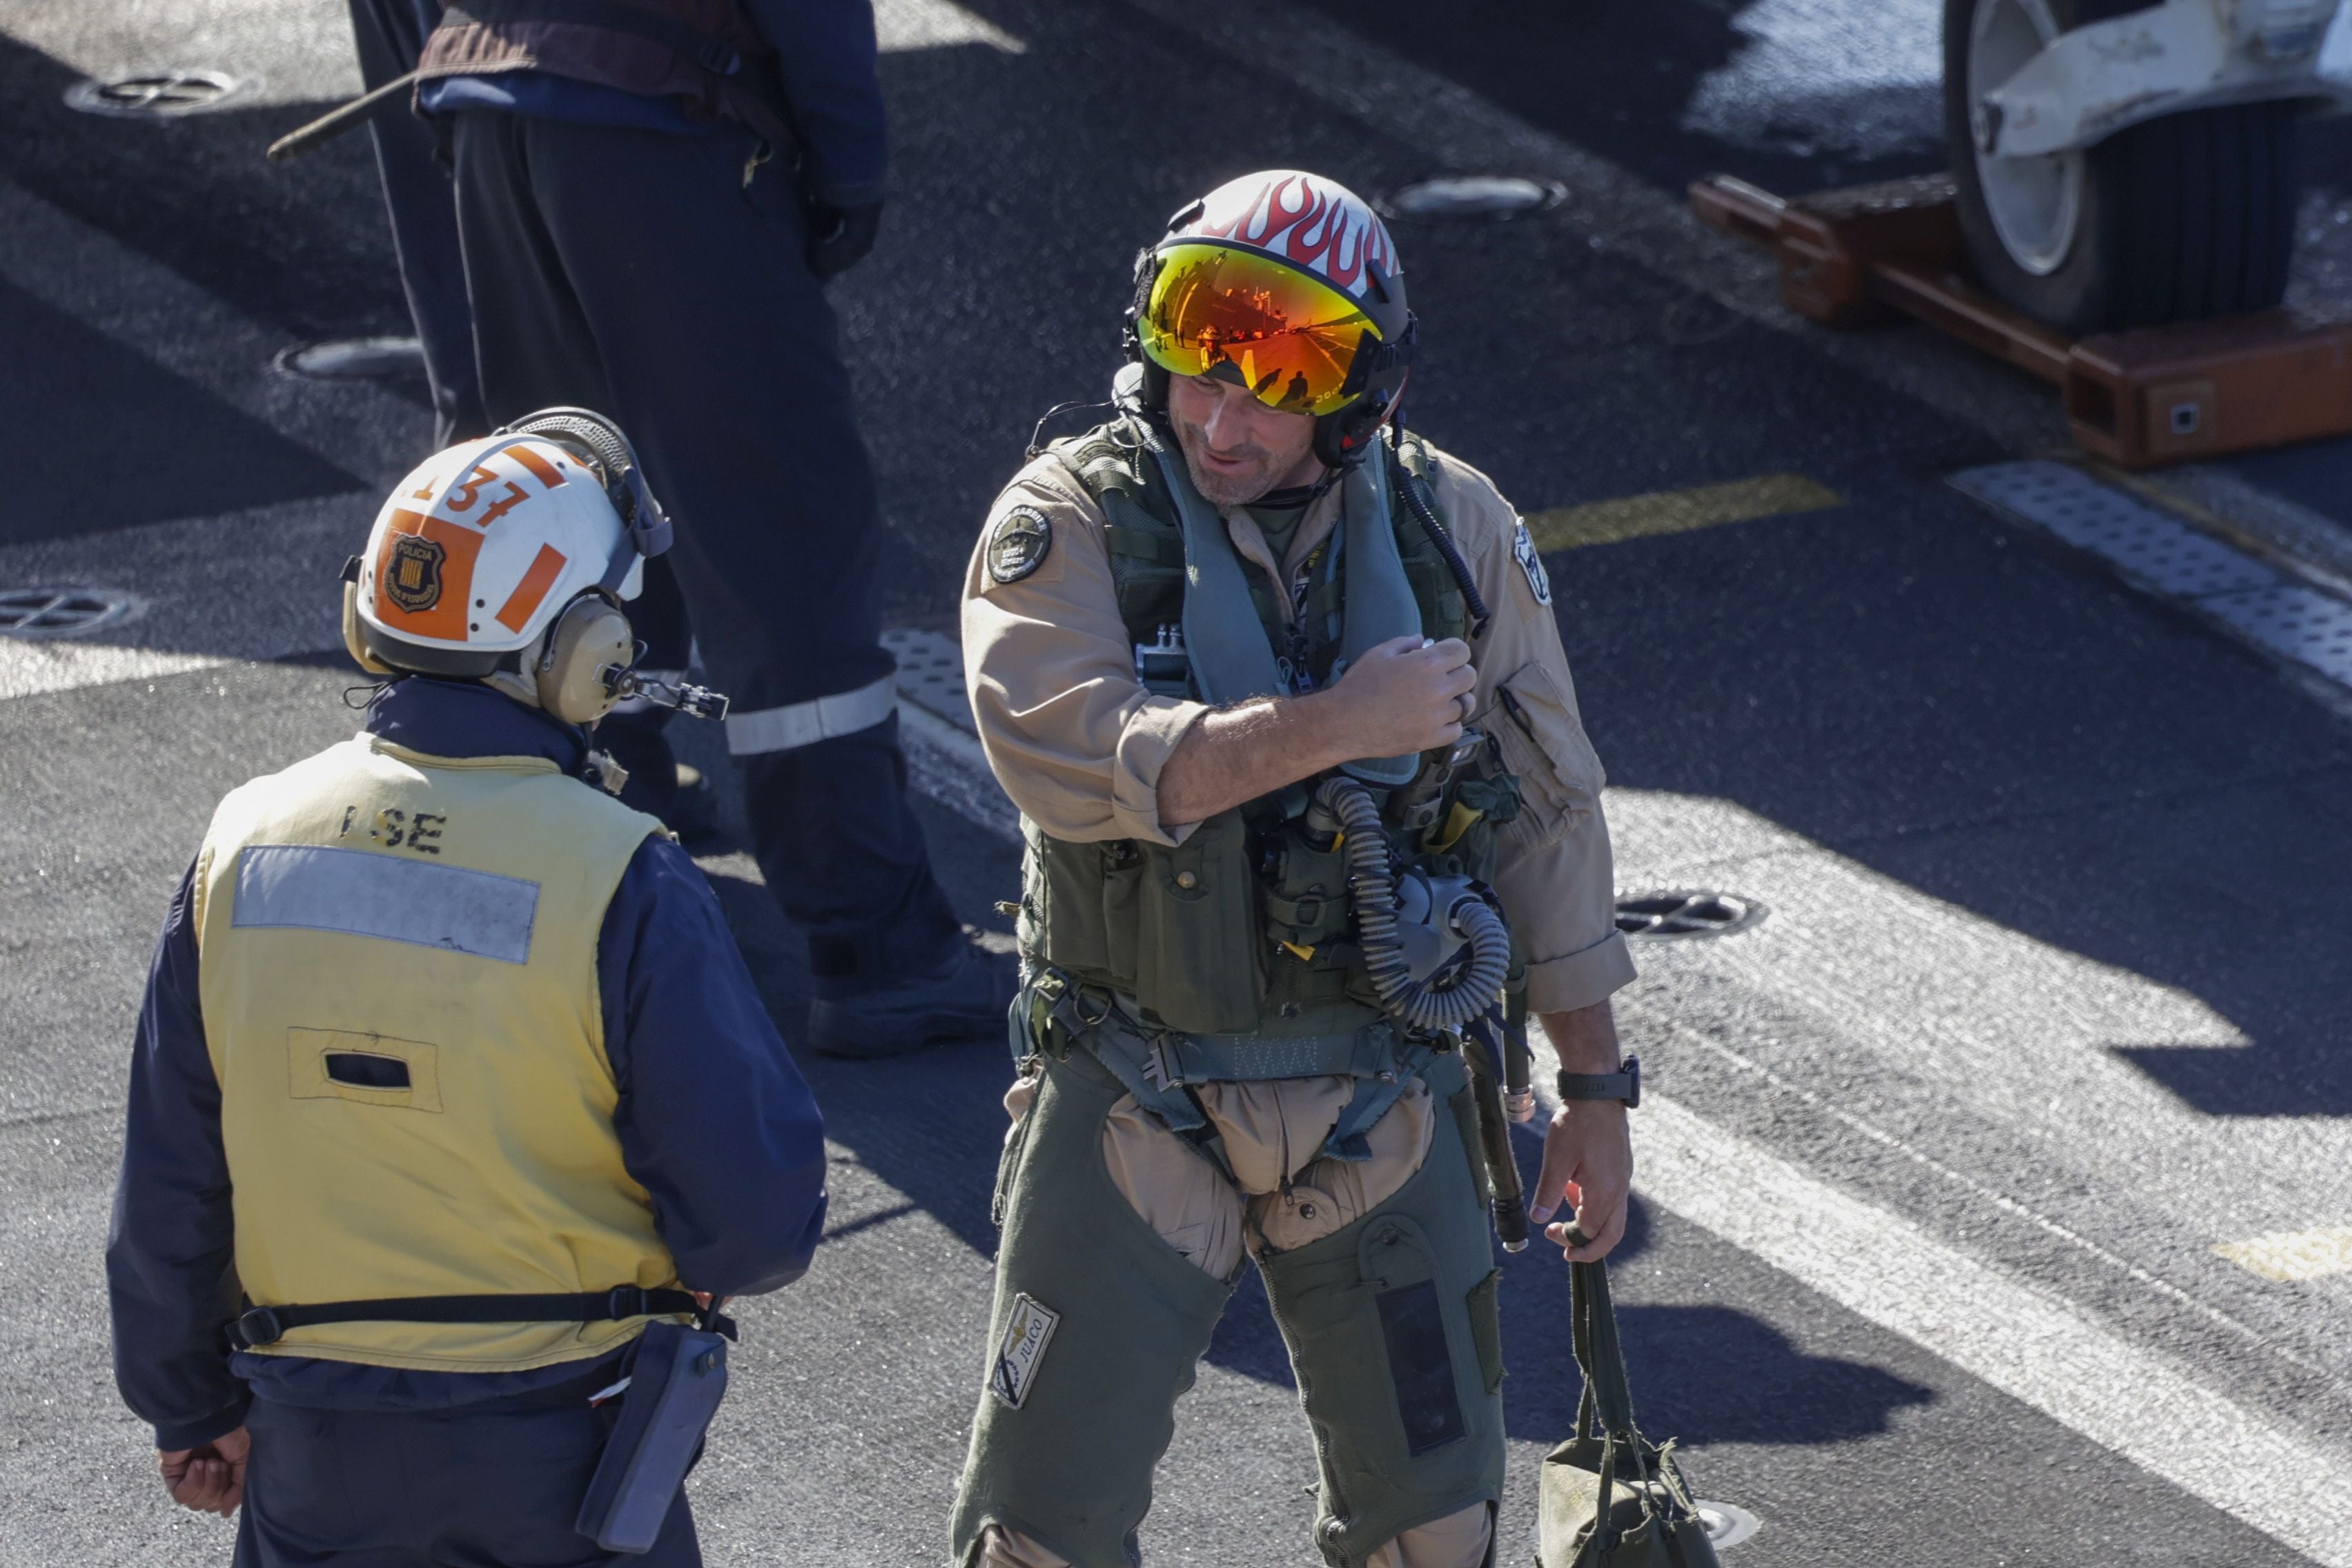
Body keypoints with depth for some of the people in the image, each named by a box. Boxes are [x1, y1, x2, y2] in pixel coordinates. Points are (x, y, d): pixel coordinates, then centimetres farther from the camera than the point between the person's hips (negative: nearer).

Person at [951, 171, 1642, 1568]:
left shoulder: (1454, 531, -2)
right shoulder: (1073, 522, -10)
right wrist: (1335, 726, -32)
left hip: (1387, 1102, 2)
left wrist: (1596, 1088, 9)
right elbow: (1066, 752, -28)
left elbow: (1550, 822, 7)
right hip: (1138, 1103, -2)